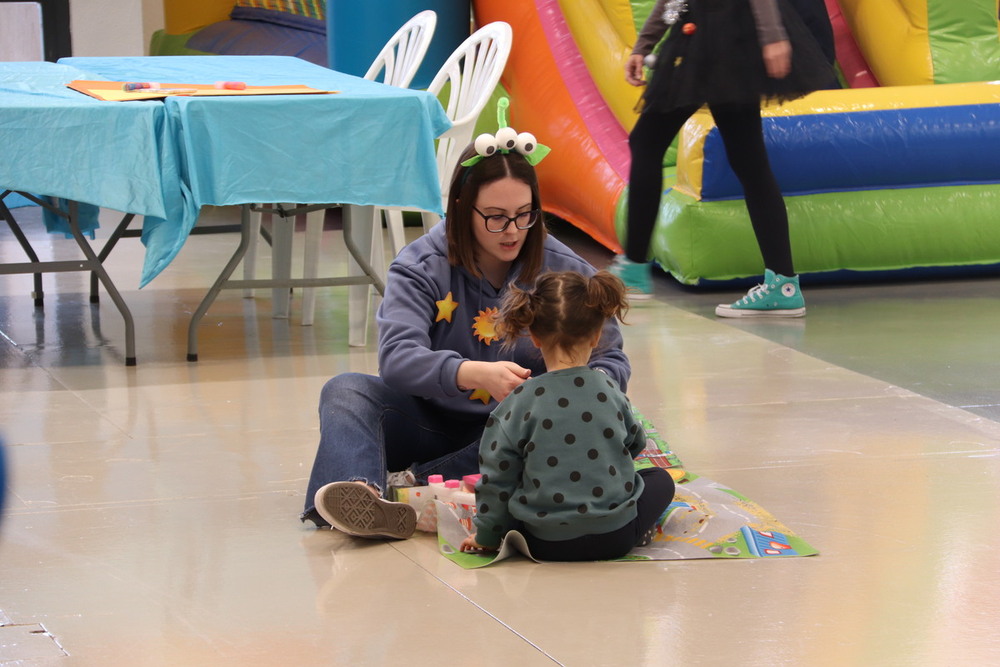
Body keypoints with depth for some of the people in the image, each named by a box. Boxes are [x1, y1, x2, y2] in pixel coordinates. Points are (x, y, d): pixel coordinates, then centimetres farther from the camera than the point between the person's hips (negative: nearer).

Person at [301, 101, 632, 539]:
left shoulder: (565, 271, -2)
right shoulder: (421, 267, -8)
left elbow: (611, 359, -2)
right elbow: (396, 357, -24)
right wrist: (476, 374, -43)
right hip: (430, 424, 0)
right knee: (347, 391, -23)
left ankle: (409, 484, -41)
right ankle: (360, 493, -54)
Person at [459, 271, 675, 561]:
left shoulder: (518, 404, -10)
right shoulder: (610, 394, -3)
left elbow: (497, 477, -4)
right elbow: (635, 444, 17)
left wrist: (487, 536, 11)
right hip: (616, 537, 0)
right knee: (661, 480, 25)